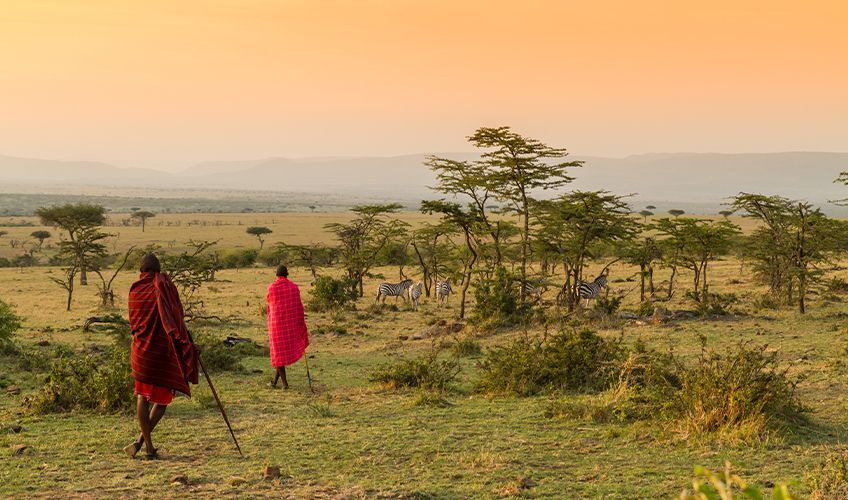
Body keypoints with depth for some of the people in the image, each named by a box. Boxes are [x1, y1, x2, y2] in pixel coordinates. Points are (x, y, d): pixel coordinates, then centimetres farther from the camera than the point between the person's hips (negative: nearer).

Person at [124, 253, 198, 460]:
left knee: (142, 397, 12)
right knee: (162, 397, 8)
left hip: (141, 350, 4)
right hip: (162, 350, -4)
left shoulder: (135, 290, 4)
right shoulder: (165, 286, -10)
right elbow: (176, 317, -15)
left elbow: (133, 322, 14)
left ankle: (149, 447, 9)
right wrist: (186, 341, -7)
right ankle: (141, 440, -3)